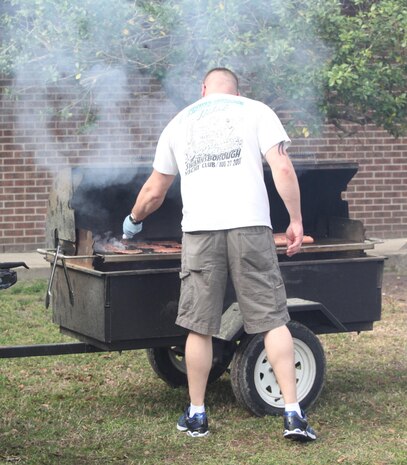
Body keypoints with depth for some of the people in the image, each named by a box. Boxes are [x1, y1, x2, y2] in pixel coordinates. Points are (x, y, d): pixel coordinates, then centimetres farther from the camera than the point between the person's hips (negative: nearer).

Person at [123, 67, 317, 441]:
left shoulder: (179, 123, 21)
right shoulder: (256, 111, 13)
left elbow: (154, 191, 27)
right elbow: (282, 168, -2)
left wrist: (134, 220, 45)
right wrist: (296, 221, 3)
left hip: (200, 229, 2)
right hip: (250, 226, -2)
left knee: (199, 326, 8)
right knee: (273, 319, 1)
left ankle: (196, 414, 15)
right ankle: (293, 414, -3)